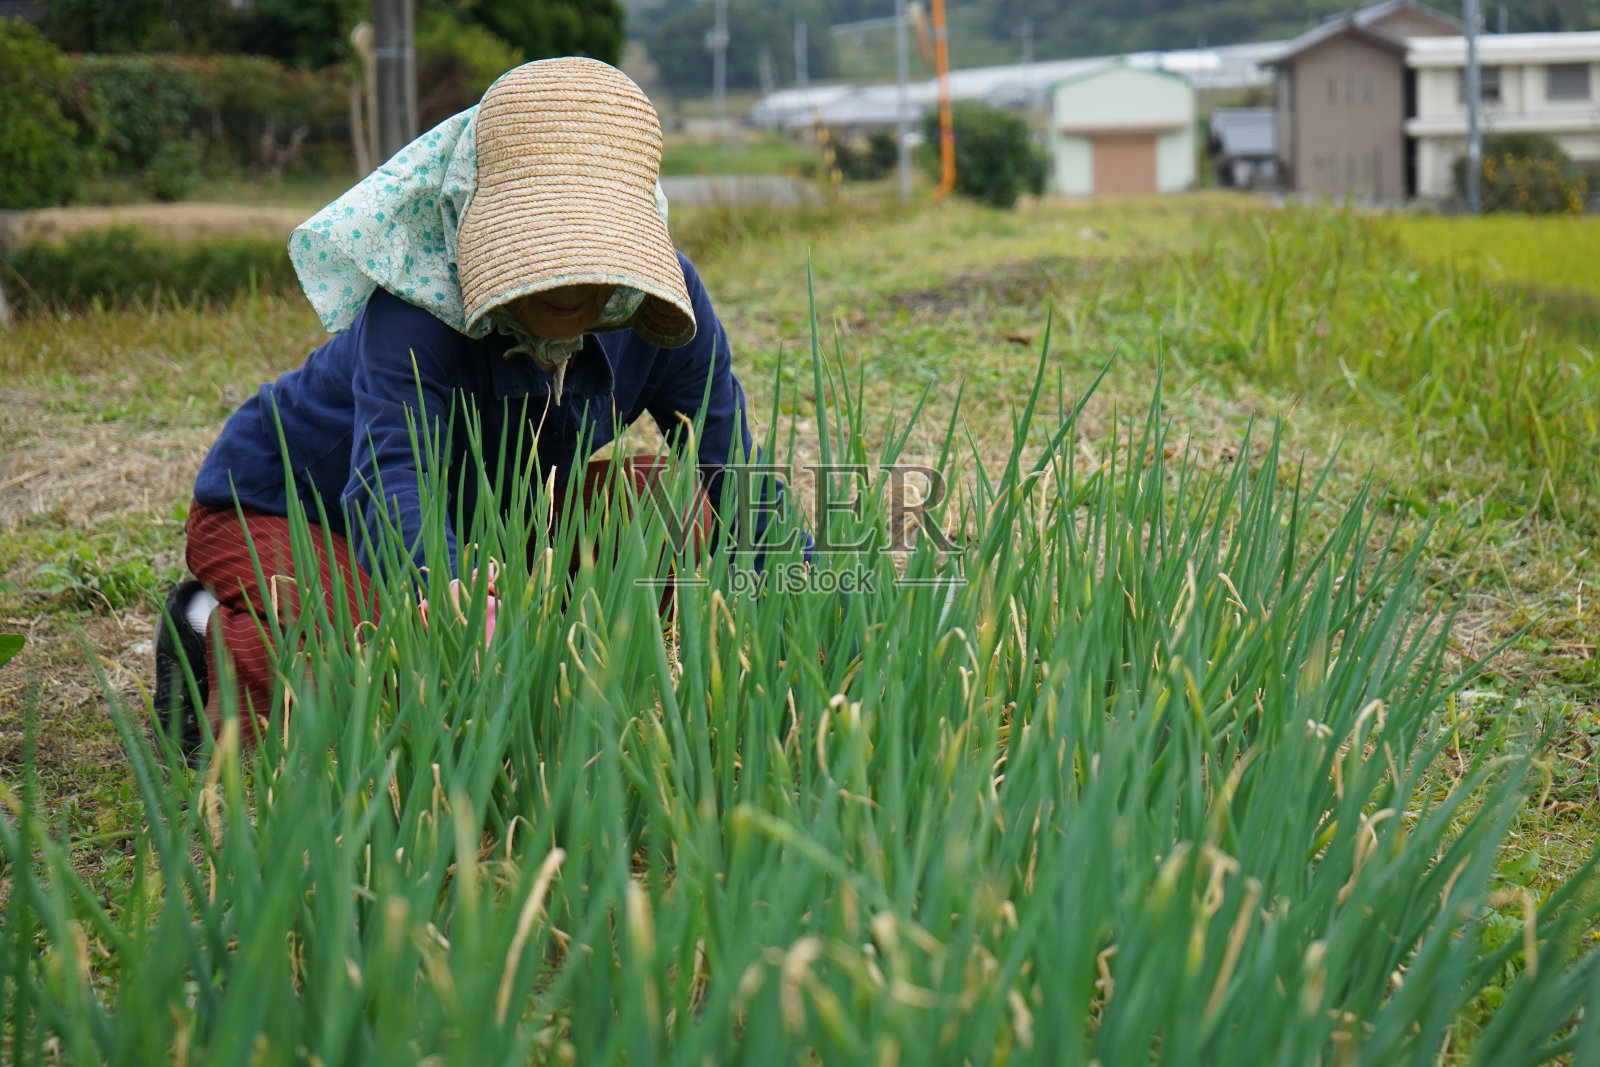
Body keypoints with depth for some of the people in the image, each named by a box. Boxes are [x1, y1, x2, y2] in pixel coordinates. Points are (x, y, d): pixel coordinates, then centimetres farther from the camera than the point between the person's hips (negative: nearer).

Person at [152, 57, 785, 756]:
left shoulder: (666, 304, -21)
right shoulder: (412, 312, -36)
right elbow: (388, 485, -50)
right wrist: (451, 593, -73)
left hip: (476, 523, 5)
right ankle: (220, 637, -1)